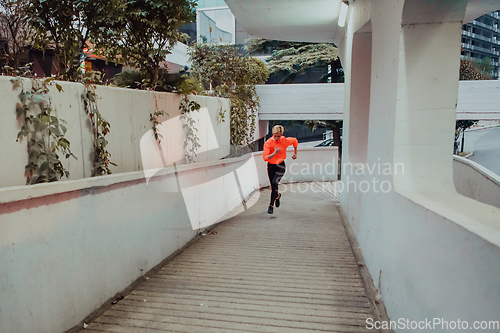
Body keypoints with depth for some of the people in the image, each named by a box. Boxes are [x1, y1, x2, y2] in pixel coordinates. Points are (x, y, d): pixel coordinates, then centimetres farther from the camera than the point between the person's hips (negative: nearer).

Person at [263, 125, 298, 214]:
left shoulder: (286, 141, -11)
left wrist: (295, 153, 19)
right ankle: (277, 196, 49)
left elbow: (295, 141, 12)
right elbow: (265, 158, -21)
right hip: (271, 166, 2)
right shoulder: (268, 143, -16)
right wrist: (274, 153, -35)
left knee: (274, 182, -24)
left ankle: (271, 205, -14)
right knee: (273, 185, 11)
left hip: (280, 166, -1)